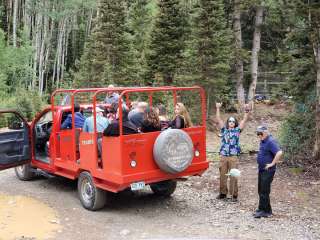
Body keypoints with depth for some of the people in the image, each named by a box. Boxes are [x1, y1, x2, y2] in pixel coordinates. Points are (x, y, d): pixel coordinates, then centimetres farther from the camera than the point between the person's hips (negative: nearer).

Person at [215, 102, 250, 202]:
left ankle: (234, 195, 5)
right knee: (222, 176, 7)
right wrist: (218, 108, 3)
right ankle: (223, 193, 19)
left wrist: (247, 111, -8)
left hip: (233, 157, -2)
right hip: (223, 156, 2)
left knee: (233, 177, -1)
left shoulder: (237, 130, 8)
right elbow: (218, 119, 8)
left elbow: (244, 120, 2)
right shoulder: (224, 130, 11)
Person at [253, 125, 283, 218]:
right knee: (261, 191, 15)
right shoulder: (262, 141, 11)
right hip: (261, 169, 10)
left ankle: (265, 211, 5)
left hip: (268, 170, -10)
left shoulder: (271, 141, -20)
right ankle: (263, 210, 25)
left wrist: (272, 164, -24)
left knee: (264, 191, -5)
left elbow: (279, 153, -31)